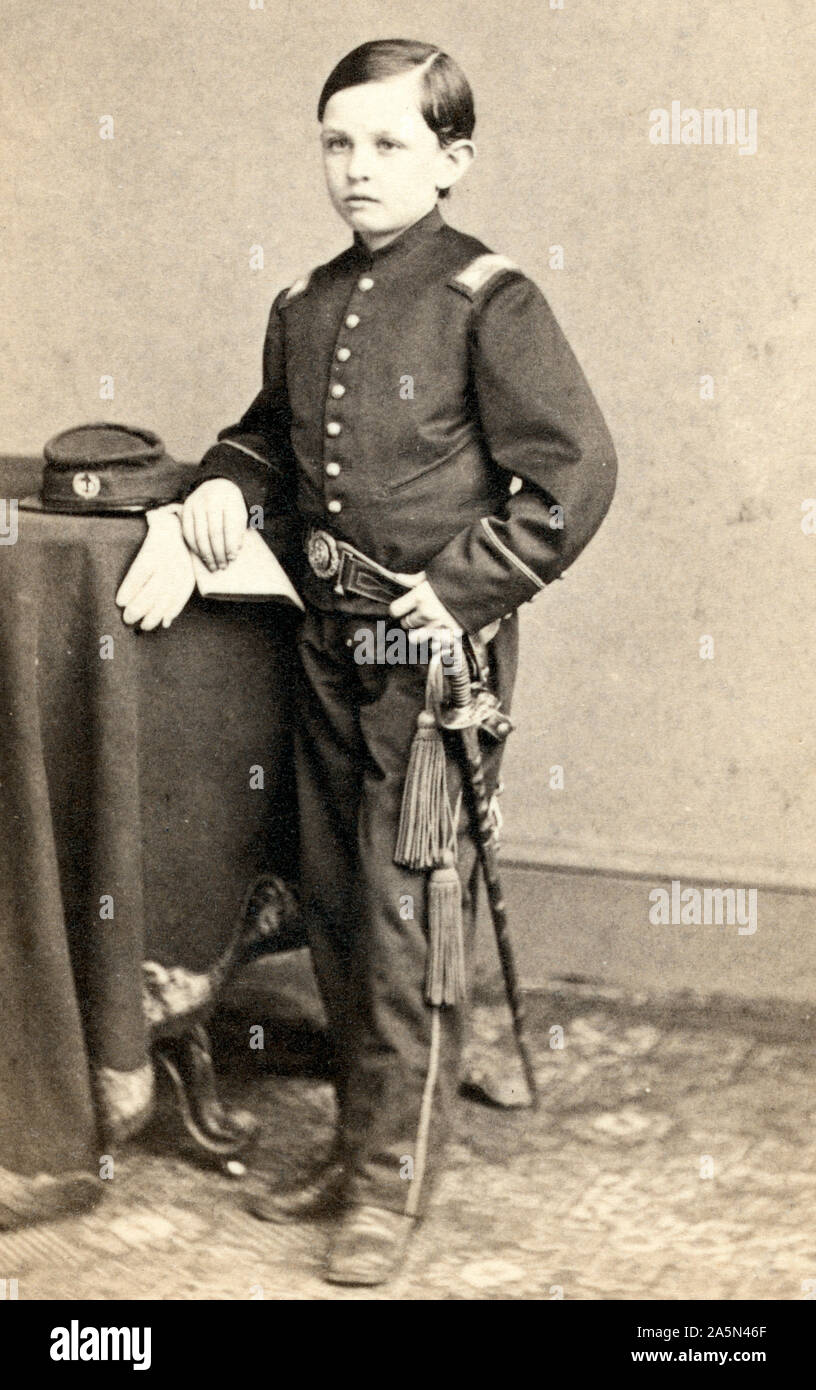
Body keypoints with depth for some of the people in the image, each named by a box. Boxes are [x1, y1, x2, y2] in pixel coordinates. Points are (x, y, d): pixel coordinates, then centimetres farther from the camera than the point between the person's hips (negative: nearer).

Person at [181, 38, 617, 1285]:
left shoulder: (487, 301, -10)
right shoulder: (304, 309, 10)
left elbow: (576, 473, -13)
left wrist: (461, 590, -16)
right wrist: (229, 481, 5)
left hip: (438, 646, -7)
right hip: (330, 641, 7)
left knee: (408, 914, -1)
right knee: (335, 904, 13)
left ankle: (394, 1179, 14)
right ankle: (361, 1141, 30)